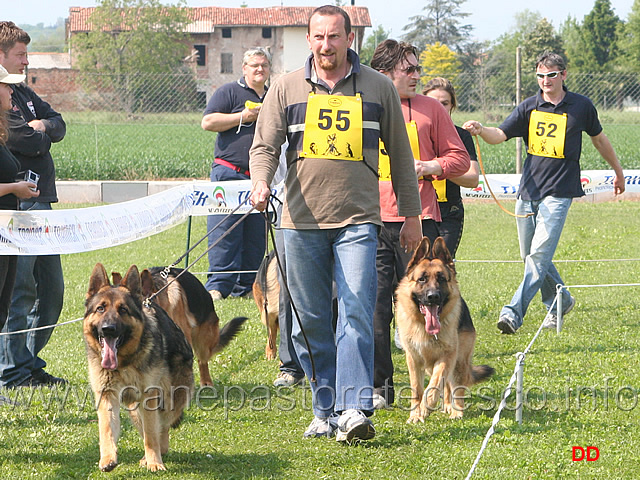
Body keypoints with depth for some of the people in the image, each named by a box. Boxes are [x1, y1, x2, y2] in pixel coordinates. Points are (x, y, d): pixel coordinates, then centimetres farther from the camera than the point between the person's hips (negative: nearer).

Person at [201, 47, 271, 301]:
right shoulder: (229, 92, 2)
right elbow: (208, 122, -8)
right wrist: (244, 117, -11)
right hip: (229, 173, -6)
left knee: (256, 235, 4)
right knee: (224, 232, -10)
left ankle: (246, 286, 10)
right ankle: (219, 284, -10)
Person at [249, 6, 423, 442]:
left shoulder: (378, 88, 8)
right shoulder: (287, 89, 8)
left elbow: (400, 154, 14)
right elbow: (265, 145, 4)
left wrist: (412, 215, 14)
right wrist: (261, 183, -18)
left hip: (358, 221, -2)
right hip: (302, 221, 2)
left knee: (356, 315, -13)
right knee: (310, 322, 4)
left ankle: (355, 411, -17)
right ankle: (326, 411, 13)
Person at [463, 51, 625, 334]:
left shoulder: (581, 107, 4)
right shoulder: (529, 108, 6)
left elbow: (599, 139, 20)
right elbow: (500, 135, -5)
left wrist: (618, 172, 32)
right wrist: (480, 130, -28)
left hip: (558, 193, -4)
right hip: (528, 192, 4)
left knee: (540, 255, -16)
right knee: (531, 257, 10)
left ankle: (514, 313, -22)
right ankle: (560, 302, 32)